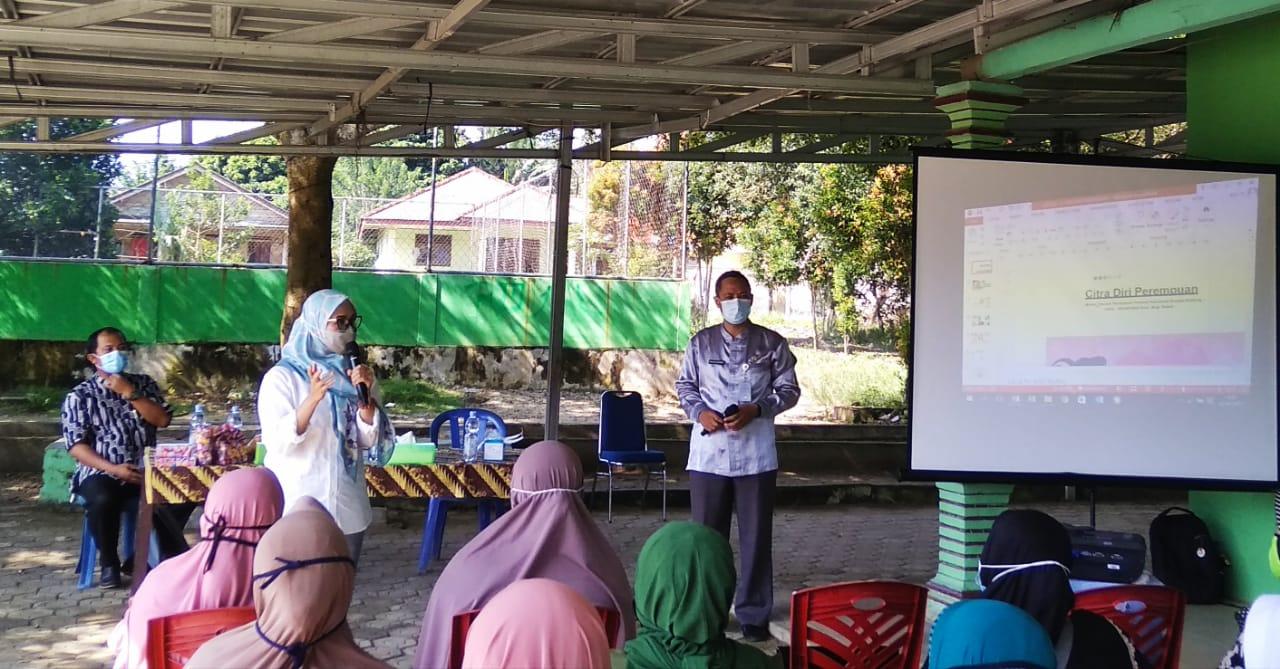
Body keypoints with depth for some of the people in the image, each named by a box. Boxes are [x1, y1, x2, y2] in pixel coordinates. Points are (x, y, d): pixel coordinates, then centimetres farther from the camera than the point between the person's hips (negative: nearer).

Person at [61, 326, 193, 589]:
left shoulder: (143, 383, 12)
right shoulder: (79, 396, 2)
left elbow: (162, 420, -2)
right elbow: (77, 446, -6)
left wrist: (129, 393, -10)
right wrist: (113, 469, -19)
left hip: (145, 470, 3)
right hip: (101, 473, -3)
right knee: (103, 500, -35)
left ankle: (170, 556, -1)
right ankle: (109, 563, -10)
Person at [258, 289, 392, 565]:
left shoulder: (355, 375, 8)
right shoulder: (282, 377, -7)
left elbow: (369, 439, 4)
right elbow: (277, 442, -17)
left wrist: (366, 396, -12)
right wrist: (312, 399, -30)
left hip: (348, 508, 5)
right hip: (298, 510, -5)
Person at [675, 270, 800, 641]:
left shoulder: (772, 343, 3)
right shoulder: (701, 343, 6)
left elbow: (788, 389, 4)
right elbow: (684, 385, 12)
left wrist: (755, 410, -12)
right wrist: (699, 412, -8)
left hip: (756, 454, -1)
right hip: (708, 453, 1)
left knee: (756, 536, 3)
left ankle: (754, 614, 12)